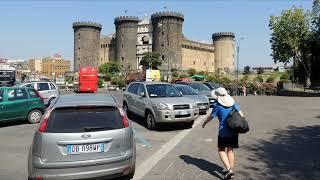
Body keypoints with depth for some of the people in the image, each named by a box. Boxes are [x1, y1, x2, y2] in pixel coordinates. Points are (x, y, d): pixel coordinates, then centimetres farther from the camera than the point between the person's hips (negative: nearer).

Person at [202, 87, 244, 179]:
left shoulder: (217, 105, -10)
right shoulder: (233, 102, 4)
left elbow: (211, 117, 0)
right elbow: (241, 114, 4)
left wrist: (204, 123, 16)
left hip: (223, 131, -5)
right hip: (234, 130, 5)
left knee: (221, 150, 9)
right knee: (230, 150, 16)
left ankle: (229, 169, -5)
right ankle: (230, 170, 23)